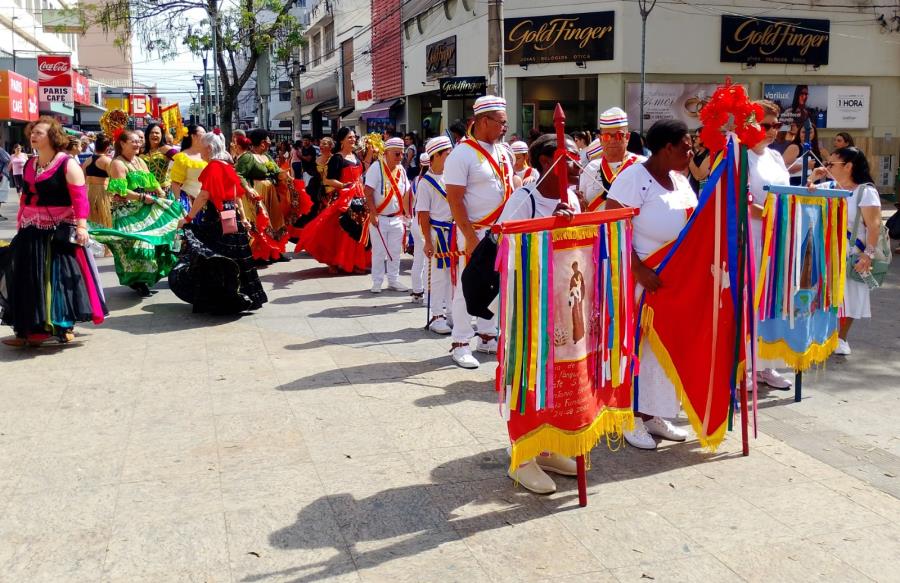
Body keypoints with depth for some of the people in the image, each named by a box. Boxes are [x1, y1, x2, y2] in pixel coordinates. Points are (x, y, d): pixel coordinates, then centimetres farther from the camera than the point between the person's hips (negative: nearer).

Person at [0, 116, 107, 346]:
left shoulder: (68, 165, -8)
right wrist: (20, 228, 18)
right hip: (31, 233, 7)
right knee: (30, 281, 9)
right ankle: (30, 329, 17)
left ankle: (64, 326, 10)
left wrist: (81, 225, -25)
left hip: (59, 232, -7)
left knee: (60, 278, -2)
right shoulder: (29, 165, 14)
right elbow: (25, 198, 18)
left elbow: (80, 198, -16)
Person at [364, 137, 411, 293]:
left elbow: (405, 194, 14)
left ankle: (393, 281, 20)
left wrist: (407, 214, 8)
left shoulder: (401, 170, 9)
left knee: (395, 252, 9)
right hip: (379, 218, -6)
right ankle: (377, 283, 9)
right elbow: (368, 192, -14)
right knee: (379, 252, -1)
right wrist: (373, 213, -19)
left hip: (396, 218, 6)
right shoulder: (376, 167, -10)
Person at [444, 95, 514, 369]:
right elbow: (455, 199, -17)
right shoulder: (462, 154, -14)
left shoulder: (503, 151, 9)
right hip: (475, 232, -7)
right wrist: (470, 237, -20)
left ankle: (487, 337, 26)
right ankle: (460, 344, 8)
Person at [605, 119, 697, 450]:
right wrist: (639, 271, -26)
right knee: (636, 345, -1)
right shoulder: (634, 177, -14)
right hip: (640, 278, -8)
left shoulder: (680, 180, 11)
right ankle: (629, 418, 12)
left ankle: (652, 414, 23)